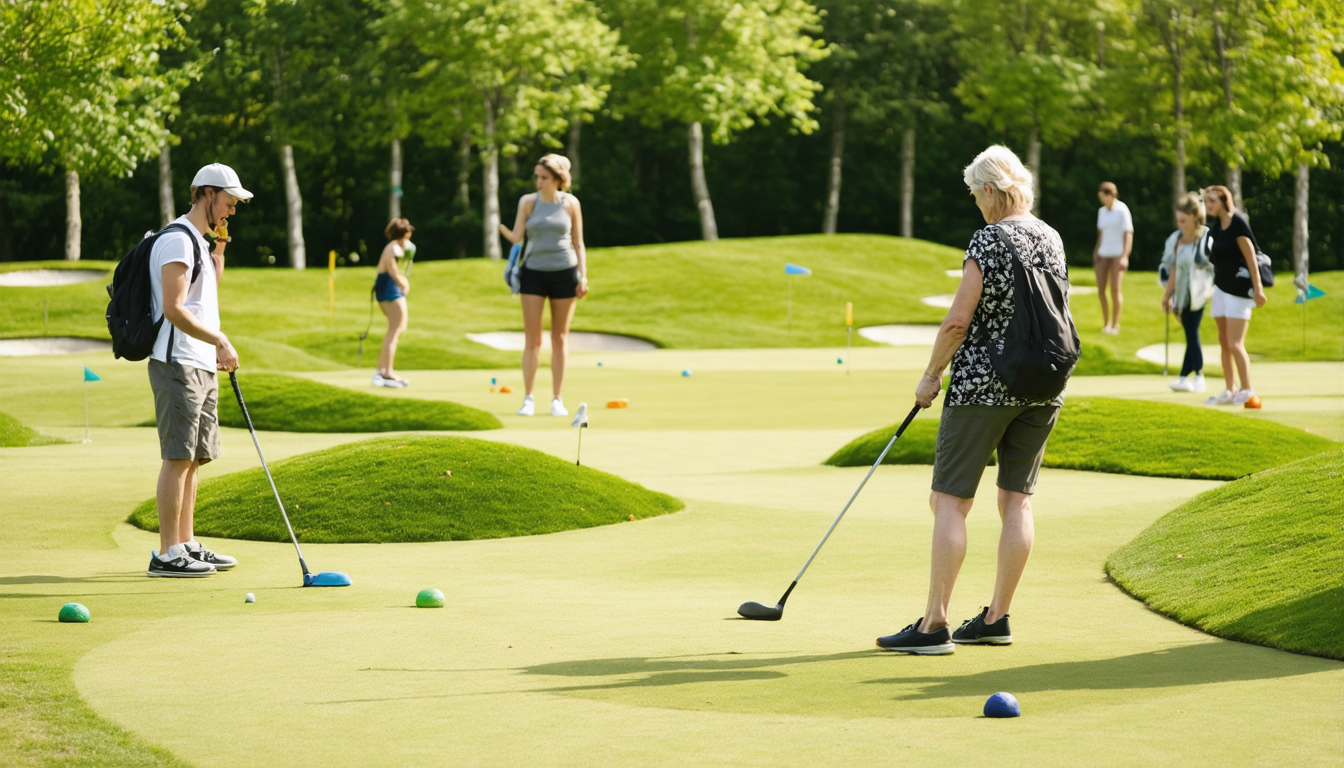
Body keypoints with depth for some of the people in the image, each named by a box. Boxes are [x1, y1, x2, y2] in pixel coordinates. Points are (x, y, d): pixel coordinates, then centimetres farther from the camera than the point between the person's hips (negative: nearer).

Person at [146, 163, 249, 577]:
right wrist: (221, 341, -20)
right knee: (178, 457, -10)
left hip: (202, 366, 10)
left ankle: (187, 544, 17)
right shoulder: (177, 240, -12)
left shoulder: (198, 241, 19)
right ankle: (167, 554, -10)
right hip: (177, 364, -10)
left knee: (195, 457, 11)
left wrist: (218, 255, 18)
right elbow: (173, 309, -21)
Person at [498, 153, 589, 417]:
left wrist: (583, 276, -1)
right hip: (534, 273, 0)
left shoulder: (570, 203, 1)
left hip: (564, 273, 0)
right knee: (532, 338, -4)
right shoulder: (528, 202, 1)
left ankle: (557, 399, 9)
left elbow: (578, 242, 6)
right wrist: (500, 227, -25)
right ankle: (528, 398, 0)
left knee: (559, 338, 5)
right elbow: (516, 237, -5)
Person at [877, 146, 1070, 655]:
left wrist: (932, 376, -4)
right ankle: (996, 619, 12)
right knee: (1016, 498, 9)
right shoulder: (1051, 239, 9)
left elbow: (959, 321, -15)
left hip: (984, 383, -7)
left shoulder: (989, 241, -13)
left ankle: (934, 625, -7)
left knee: (950, 499, -4)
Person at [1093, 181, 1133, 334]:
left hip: (1118, 254, -6)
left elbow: (1128, 235, -9)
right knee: (1101, 290, -1)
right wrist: (1096, 252, 13)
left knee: (1114, 289, -12)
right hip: (1103, 254, 6)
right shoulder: (1101, 211, 12)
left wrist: (1124, 257, -15)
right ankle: (1106, 322, 10)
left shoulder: (1122, 210, -6)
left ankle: (1115, 323, -2)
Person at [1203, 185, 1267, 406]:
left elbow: (1250, 257, -16)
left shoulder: (1237, 223, -13)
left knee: (1235, 343, -10)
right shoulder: (1215, 228, 10)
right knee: (1224, 342, 10)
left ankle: (1247, 390, -2)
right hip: (1221, 286, 8)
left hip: (1239, 288, -8)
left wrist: (1257, 288, -18)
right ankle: (1229, 391, 16)